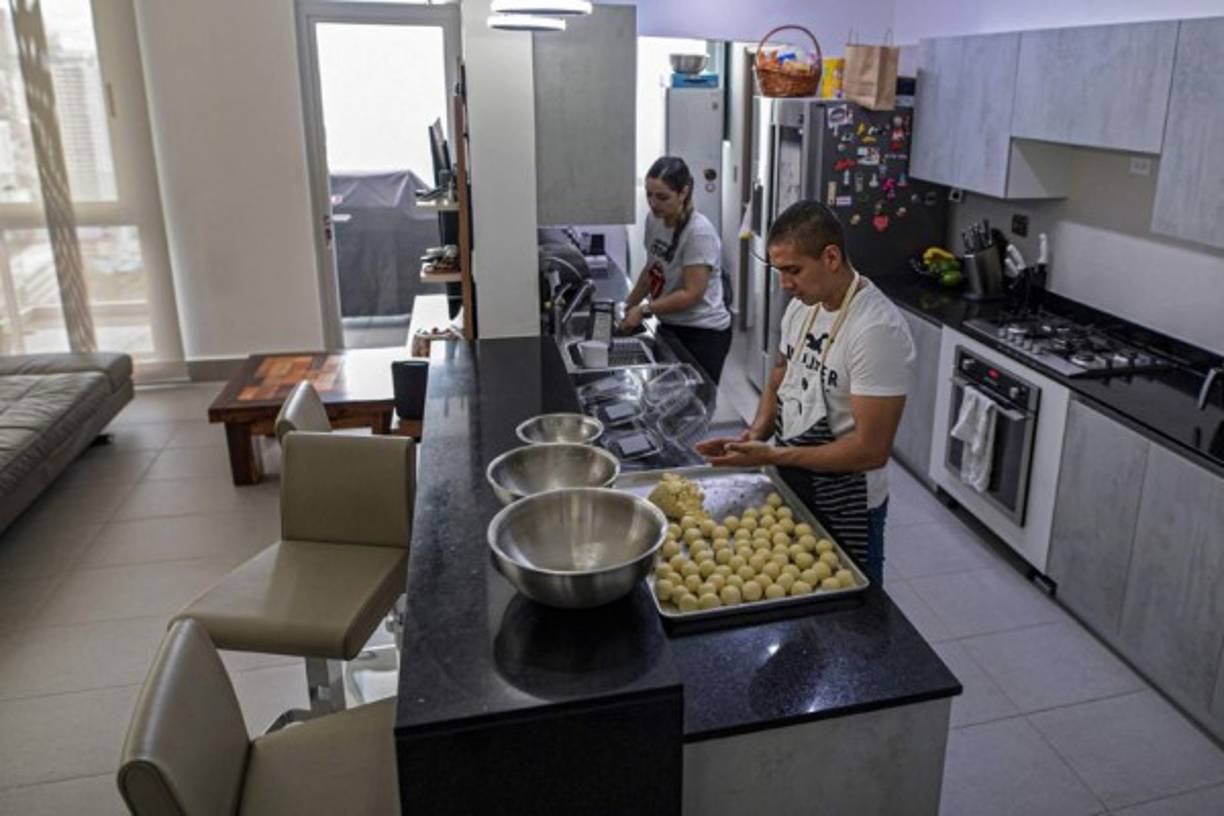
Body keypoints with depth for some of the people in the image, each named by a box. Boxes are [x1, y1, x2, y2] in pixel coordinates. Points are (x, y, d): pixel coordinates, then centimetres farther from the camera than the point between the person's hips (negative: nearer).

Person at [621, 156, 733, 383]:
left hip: (704, 334, -7)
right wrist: (628, 307, 10)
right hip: (670, 328, 7)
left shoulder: (699, 232, -20)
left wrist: (644, 309, -20)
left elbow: (692, 294, -22)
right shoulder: (653, 220, 2)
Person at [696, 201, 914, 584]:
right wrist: (755, 435, -6)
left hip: (845, 508, -7)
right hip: (792, 488, 7)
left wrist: (772, 456, -24)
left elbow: (871, 449, -27)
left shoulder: (878, 329, -26)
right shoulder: (801, 307, -1)